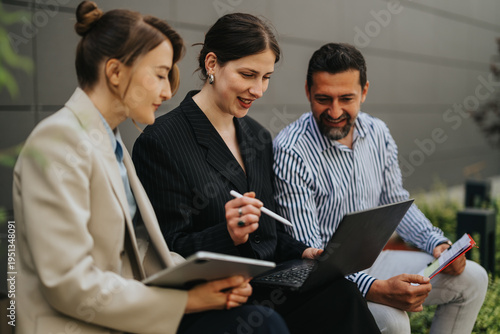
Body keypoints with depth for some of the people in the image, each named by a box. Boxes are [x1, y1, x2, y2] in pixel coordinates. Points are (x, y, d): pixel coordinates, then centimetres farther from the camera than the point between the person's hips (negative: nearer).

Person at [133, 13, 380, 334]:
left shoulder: (259, 137, 15)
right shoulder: (159, 141, -8)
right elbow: (172, 250, -9)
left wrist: (304, 252, 1)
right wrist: (227, 234, -26)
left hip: (270, 281, 7)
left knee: (339, 291, -25)